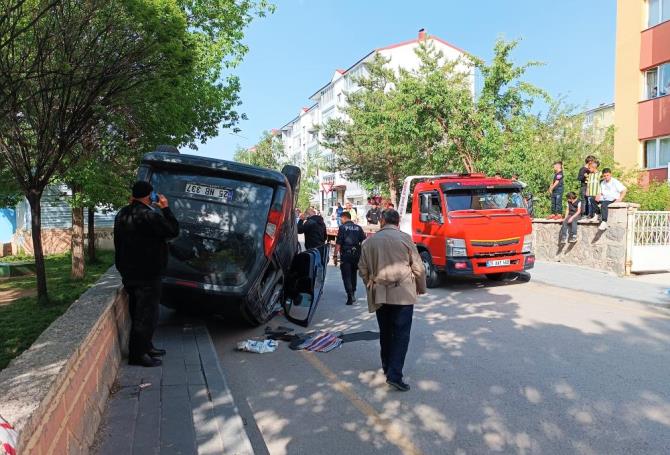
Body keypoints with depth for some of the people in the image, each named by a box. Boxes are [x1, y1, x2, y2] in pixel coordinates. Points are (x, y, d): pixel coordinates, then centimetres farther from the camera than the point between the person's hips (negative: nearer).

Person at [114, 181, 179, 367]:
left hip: (129, 273, 10)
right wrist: (165, 208, -5)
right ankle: (138, 354, 4)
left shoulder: (122, 214, 9)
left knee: (138, 312, 18)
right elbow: (173, 231, -11)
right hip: (146, 275, -10)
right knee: (147, 313, -2)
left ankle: (145, 346, 30)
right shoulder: (148, 215, -21)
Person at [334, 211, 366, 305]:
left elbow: (338, 243, -11)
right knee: (353, 274, 21)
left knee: (346, 275, -1)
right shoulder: (358, 228, 8)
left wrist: (335, 256, -7)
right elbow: (363, 242, 6)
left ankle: (350, 296, -13)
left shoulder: (342, 227, -5)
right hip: (356, 254, 5)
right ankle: (353, 293, 32)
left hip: (345, 254, -5)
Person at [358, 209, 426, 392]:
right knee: (401, 333, -1)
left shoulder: (370, 241, 4)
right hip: (403, 294, -3)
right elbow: (418, 267, -2)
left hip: (379, 295, 3)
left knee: (385, 332, 17)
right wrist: (421, 288, 13)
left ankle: (387, 367, 29)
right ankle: (395, 374, -9)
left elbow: (363, 269, 9)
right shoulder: (405, 238, -5)